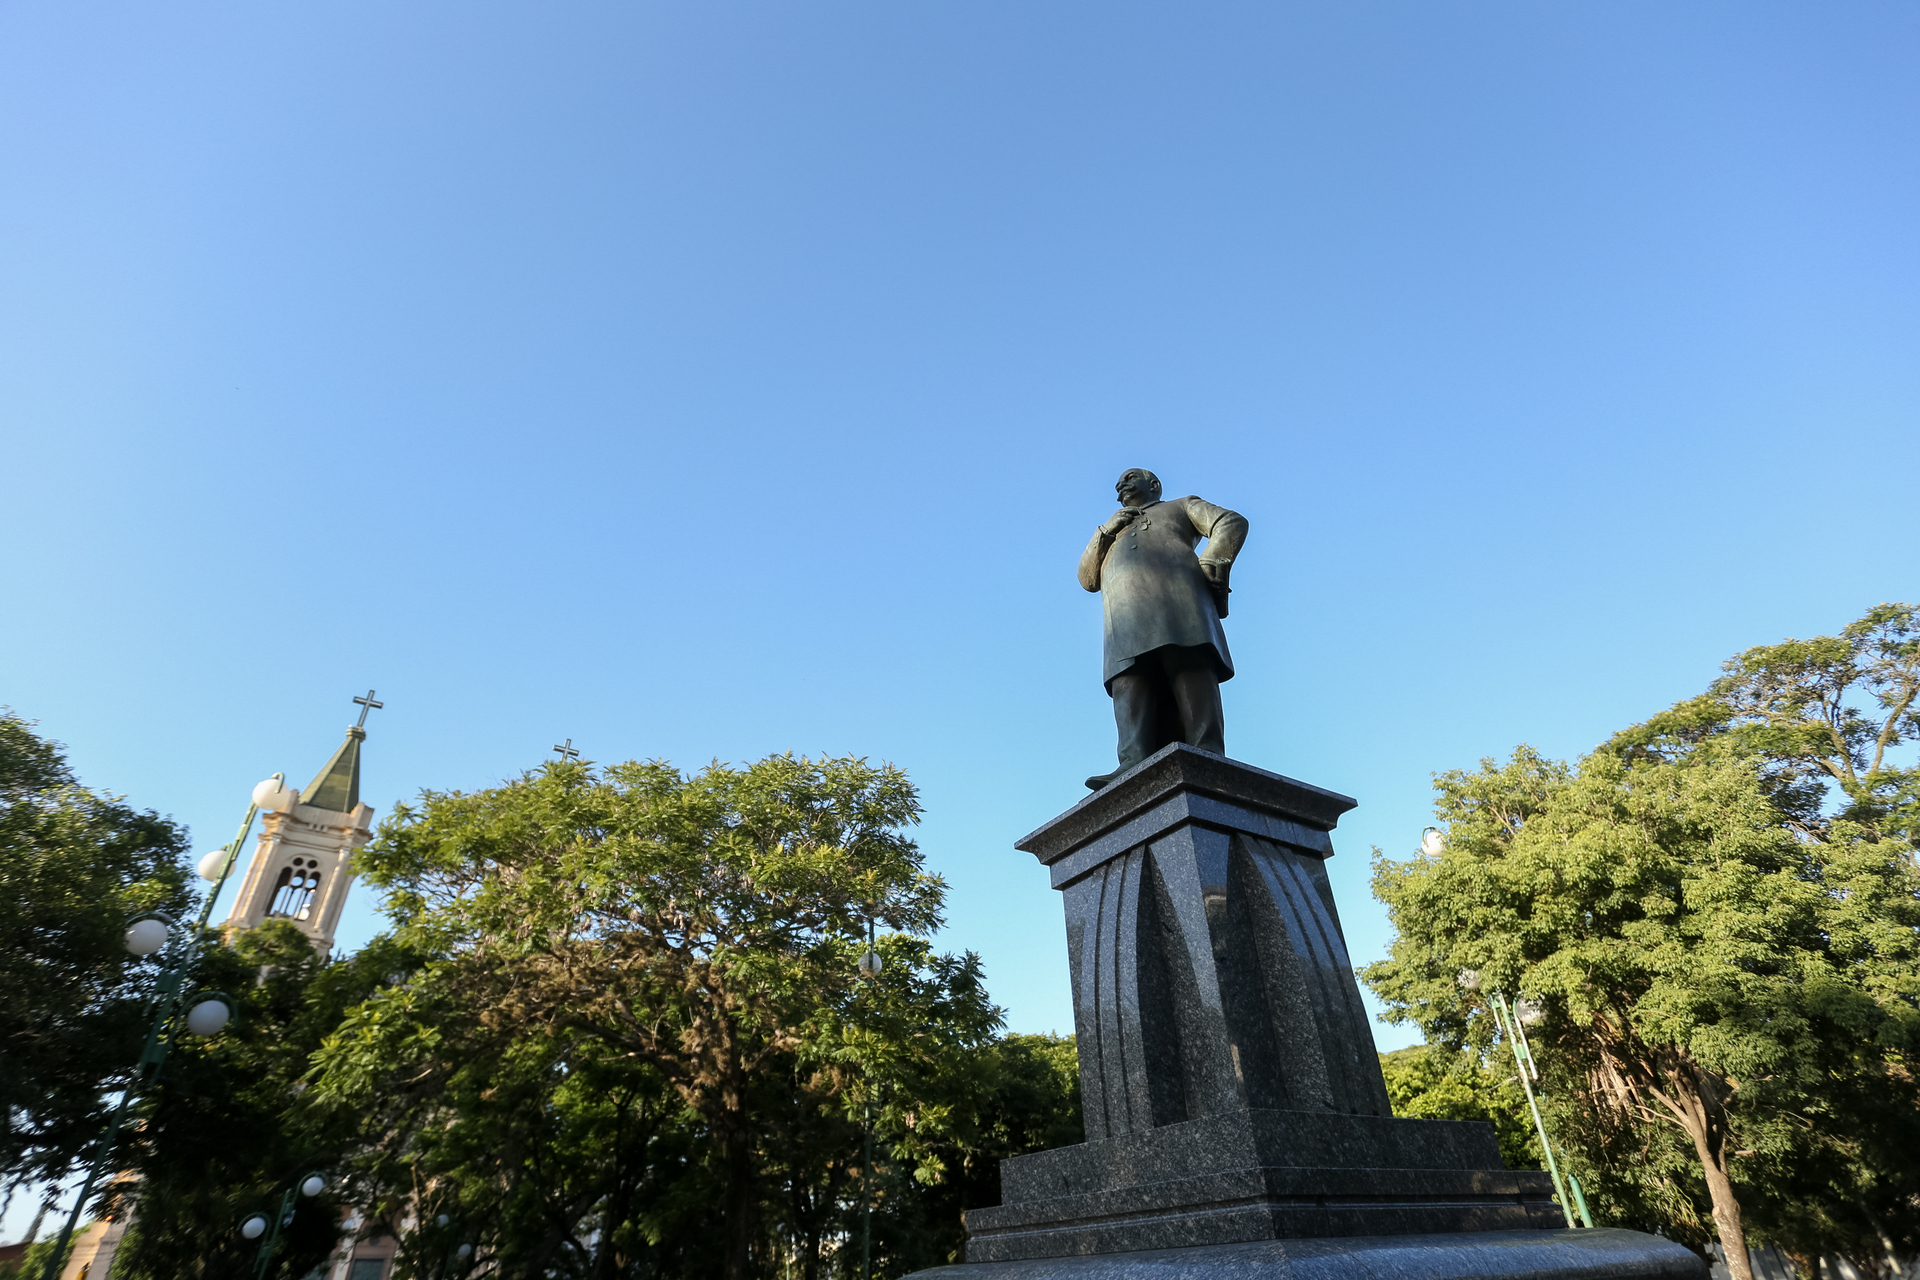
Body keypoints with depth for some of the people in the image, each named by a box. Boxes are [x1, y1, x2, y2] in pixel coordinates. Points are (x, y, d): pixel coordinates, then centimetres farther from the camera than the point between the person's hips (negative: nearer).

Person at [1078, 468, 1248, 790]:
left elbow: (1233, 523, 14)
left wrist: (1210, 567, -4)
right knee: (1129, 679, -21)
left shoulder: (1182, 506, 33)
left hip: (1175, 592, -3)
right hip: (1126, 612, 3)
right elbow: (1088, 578, 29)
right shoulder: (1116, 534, 44)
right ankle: (1135, 766, -39)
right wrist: (1106, 532, 17)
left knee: (1190, 668, -25)